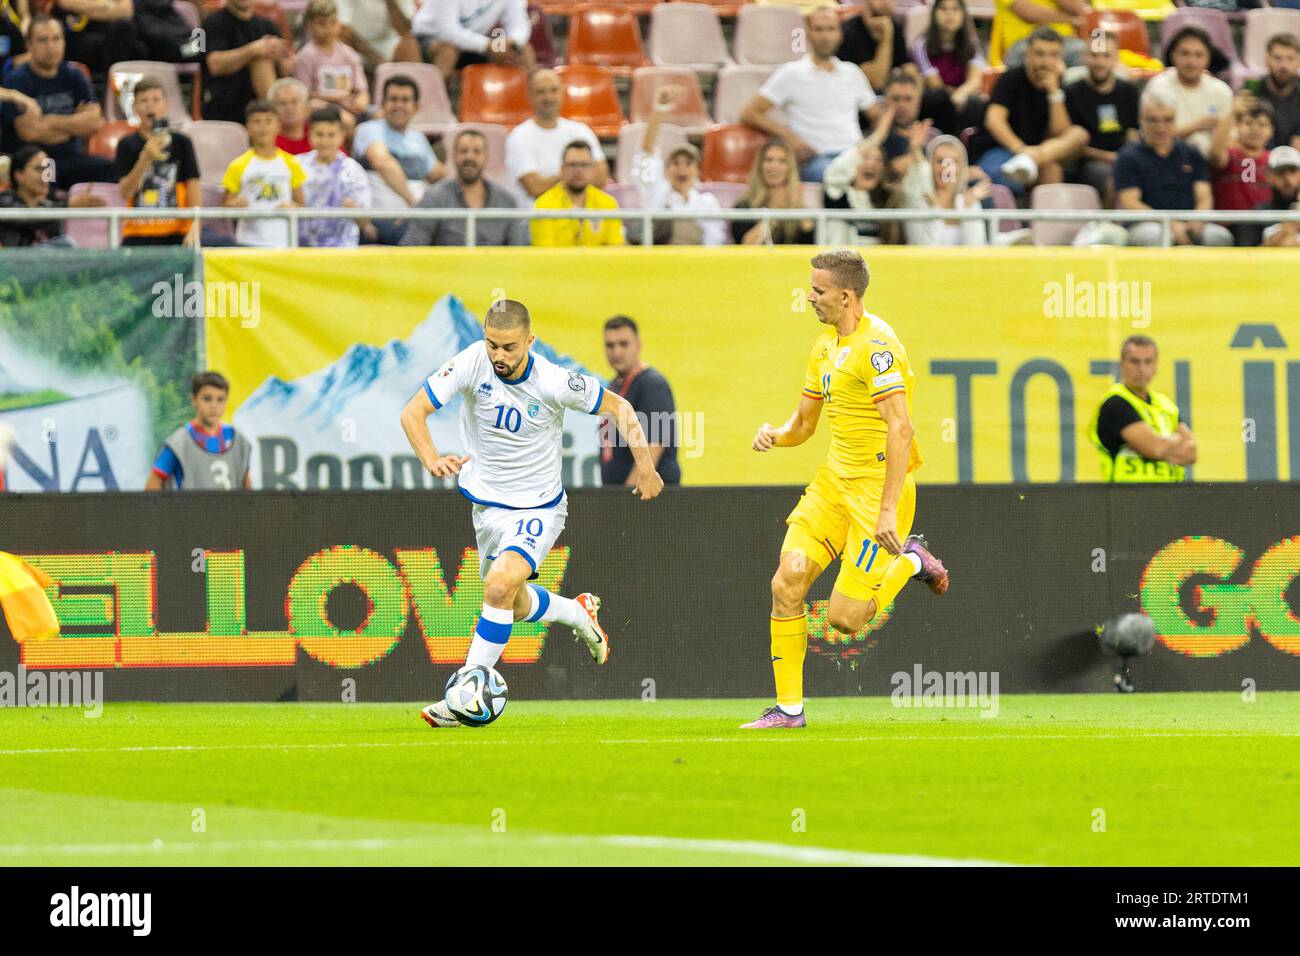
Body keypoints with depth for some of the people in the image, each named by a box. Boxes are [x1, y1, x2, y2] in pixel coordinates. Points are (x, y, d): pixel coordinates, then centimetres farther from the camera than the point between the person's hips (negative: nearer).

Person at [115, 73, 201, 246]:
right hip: (137, 234, 1)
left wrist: (194, 228, -12)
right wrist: (145, 158, -21)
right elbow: (125, 192, -7)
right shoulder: (127, 145, 4)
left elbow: (193, 187, 0)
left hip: (176, 233, -1)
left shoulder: (181, 142, 2)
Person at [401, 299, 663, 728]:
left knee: (500, 585, -27)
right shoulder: (472, 364, -18)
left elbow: (618, 406, -6)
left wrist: (644, 464, -12)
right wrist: (431, 460, -37)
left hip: (538, 508, -5)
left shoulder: (554, 383, -22)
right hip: (486, 503, 5)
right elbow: (413, 412, -18)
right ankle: (579, 612, 50)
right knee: (513, 605, 19)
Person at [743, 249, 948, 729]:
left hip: (879, 486, -8)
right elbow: (803, 423, 22)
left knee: (844, 617, -9)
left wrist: (888, 510, -28)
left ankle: (910, 561, 19)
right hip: (834, 480, 8)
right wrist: (776, 435, -2)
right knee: (787, 581, -6)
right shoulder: (825, 347, 12)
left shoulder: (876, 345, -17)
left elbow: (901, 430, -23)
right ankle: (789, 707, 2)